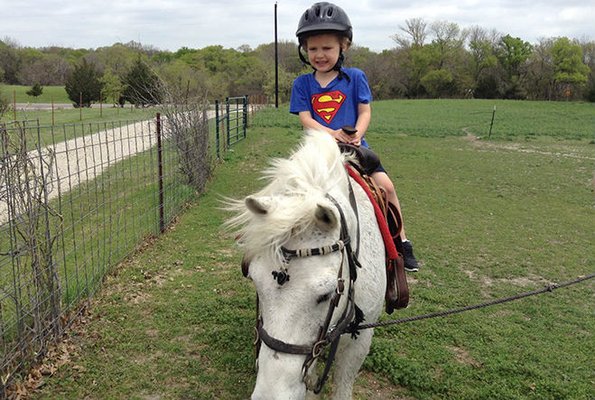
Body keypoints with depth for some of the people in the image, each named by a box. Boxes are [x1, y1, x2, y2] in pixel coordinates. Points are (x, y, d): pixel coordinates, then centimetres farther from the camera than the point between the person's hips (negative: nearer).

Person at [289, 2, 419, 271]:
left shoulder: (355, 77, 5)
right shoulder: (302, 84, 6)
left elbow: (365, 111, 1)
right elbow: (305, 118, -4)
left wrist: (355, 133, -21)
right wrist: (332, 134, -22)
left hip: (354, 146, -1)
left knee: (386, 185, -15)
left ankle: (401, 242, 2)